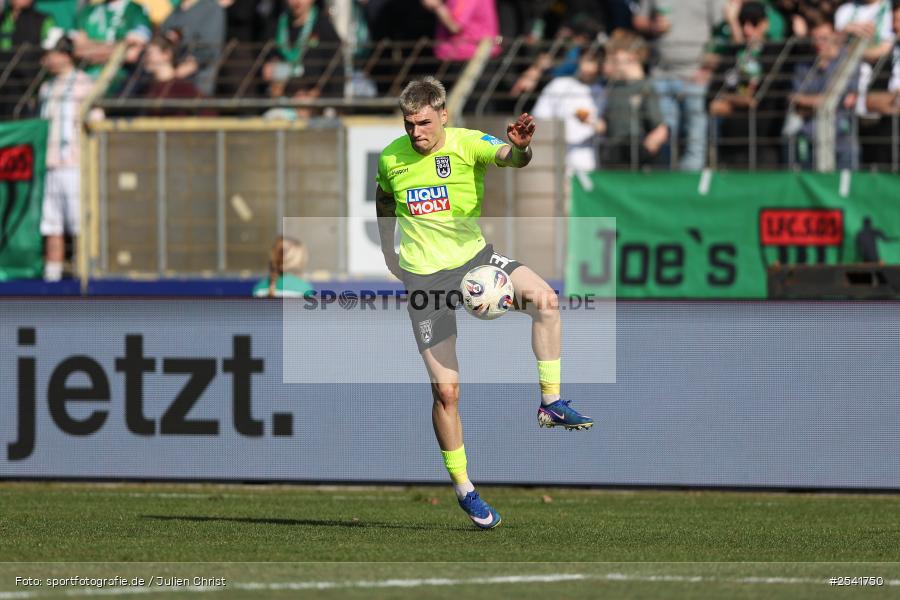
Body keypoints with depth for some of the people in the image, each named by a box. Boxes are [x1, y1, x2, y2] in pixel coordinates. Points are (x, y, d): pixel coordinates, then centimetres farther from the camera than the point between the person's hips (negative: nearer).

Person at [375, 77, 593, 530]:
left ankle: (551, 403, -16)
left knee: (544, 299, -30)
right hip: (423, 273, 0)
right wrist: (388, 251, 21)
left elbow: (507, 157, -34)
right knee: (446, 390, -1)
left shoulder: (467, 144, -12)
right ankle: (463, 490, 13)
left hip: (473, 256, 0)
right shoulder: (391, 158, -4)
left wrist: (519, 148, -56)